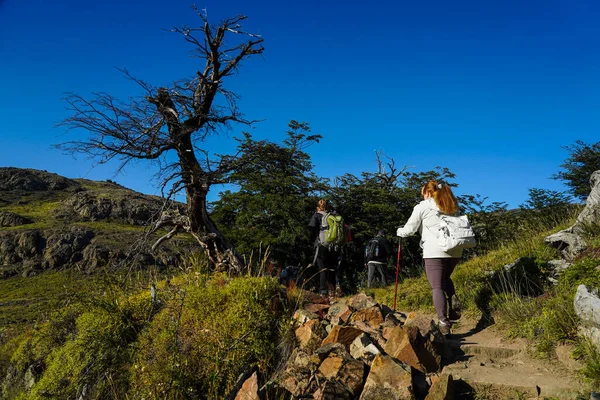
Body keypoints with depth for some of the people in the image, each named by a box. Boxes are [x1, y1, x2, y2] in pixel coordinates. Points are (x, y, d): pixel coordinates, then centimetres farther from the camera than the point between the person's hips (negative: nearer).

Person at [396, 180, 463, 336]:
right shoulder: (452, 206, 17)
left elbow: (409, 229, 3)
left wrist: (399, 232, 22)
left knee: (437, 287, -2)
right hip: (454, 250, 5)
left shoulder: (422, 207, 3)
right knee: (445, 278, 26)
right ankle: (453, 300, 1)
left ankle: (443, 322, -13)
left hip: (434, 252, -5)